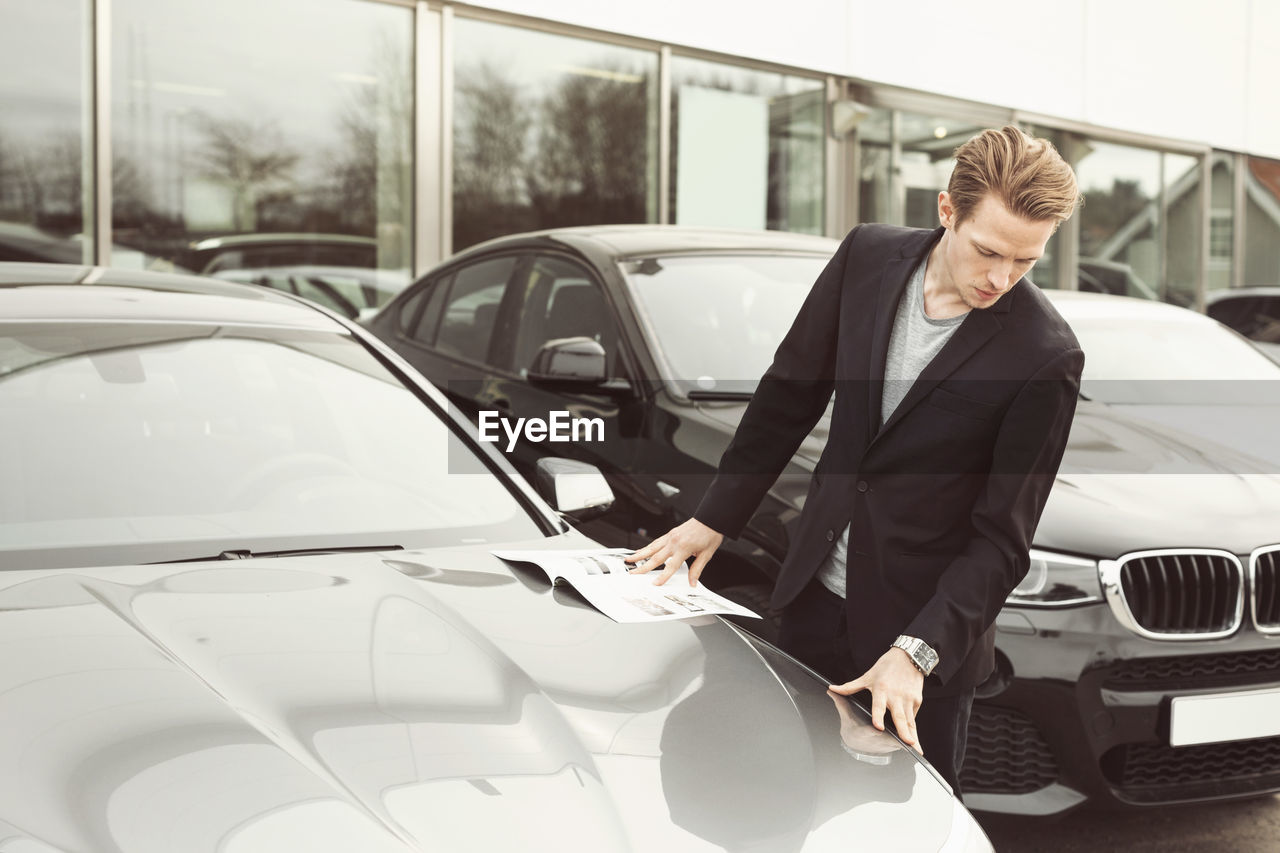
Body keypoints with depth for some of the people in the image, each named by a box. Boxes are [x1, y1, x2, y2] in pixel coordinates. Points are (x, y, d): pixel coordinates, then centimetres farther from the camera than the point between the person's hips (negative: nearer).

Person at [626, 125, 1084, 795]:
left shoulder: (1046, 357, -19)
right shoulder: (867, 257, -6)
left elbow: (1001, 539, -17)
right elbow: (790, 394, 6)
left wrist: (916, 652, -26)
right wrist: (713, 519, 8)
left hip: (927, 624, -4)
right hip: (815, 597, 4)